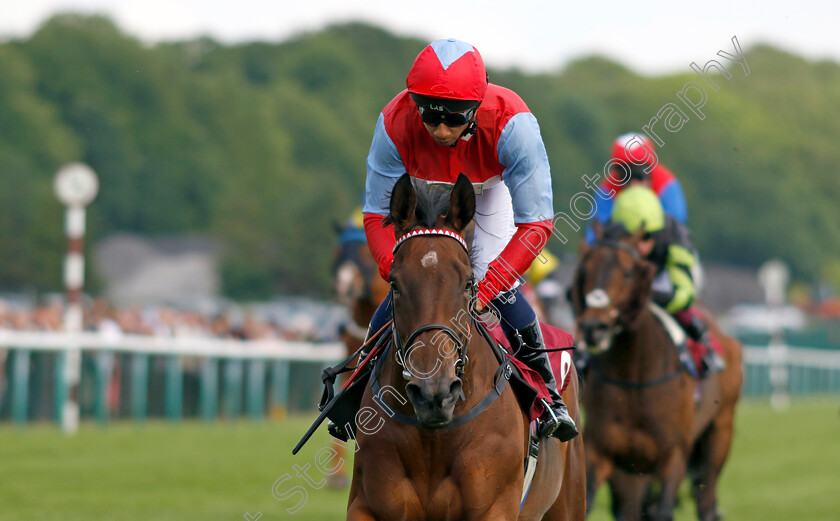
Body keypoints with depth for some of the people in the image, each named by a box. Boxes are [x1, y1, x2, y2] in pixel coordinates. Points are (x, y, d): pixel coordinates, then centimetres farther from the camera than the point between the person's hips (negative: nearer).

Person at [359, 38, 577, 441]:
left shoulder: (511, 122, -44)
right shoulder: (395, 124, -38)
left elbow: (536, 223, -41)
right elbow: (377, 214, -26)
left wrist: (485, 290, -48)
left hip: (494, 184, -1)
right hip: (425, 189, 1)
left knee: (498, 287, -18)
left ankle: (546, 393, 2)